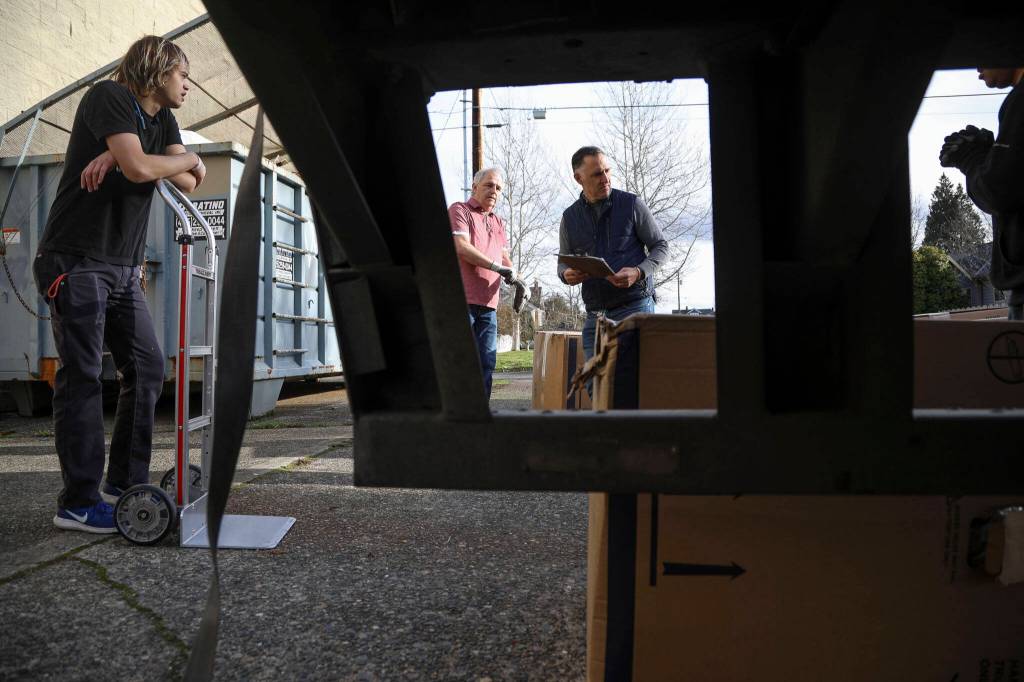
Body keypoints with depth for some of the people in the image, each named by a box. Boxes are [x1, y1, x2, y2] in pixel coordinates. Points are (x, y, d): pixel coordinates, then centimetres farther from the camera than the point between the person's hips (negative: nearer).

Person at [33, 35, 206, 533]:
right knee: (82, 376, -8)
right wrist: (188, 158, -3)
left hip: (123, 269, 8)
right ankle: (78, 504, -3)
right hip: (77, 261, -8)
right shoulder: (109, 97, -7)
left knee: (147, 367, 4)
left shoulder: (162, 120, 16)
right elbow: (140, 168, -23)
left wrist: (117, 157, -13)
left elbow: (189, 183, 1)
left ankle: (124, 484, 13)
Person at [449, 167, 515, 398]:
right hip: (461, 300, -7)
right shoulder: (459, 210, 2)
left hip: (488, 303, 7)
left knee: (487, 362, 5)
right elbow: (461, 247, -13)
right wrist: (497, 266, -15)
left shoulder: (498, 222, 25)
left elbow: (504, 256, 20)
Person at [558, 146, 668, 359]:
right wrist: (566, 274, -8)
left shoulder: (632, 204, 1)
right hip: (595, 315, 4)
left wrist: (639, 272, -15)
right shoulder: (570, 217, 10)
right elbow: (563, 262, 18)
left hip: (634, 306, -3)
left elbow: (660, 246, 5)